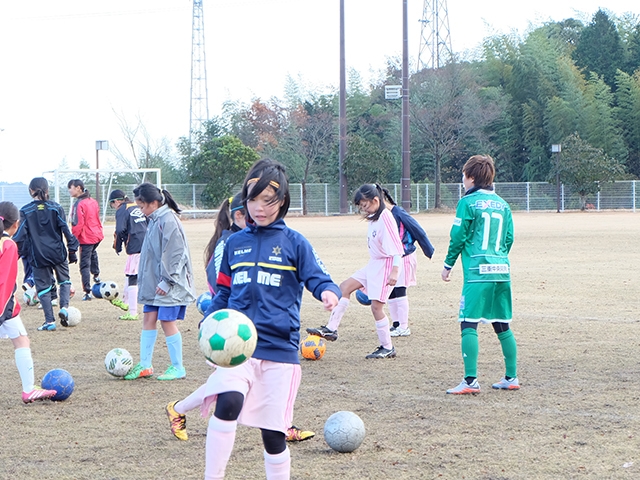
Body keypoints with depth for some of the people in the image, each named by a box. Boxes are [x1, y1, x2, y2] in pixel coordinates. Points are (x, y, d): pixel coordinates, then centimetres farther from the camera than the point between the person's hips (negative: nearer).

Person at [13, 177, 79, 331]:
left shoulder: (26, 211, -5)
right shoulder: (56, 208, -2)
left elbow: (20, 235, -6)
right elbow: (66, 229, -2)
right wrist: (72, 250, 7)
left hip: (38, 255, -1)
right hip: (58, 253, 1)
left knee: (43, 286, 8)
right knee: (64, 280, 21)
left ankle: (49, 321, 5)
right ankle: (64, 307, -3)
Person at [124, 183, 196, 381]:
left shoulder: (168, 220, -17)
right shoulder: (154, 220, 12)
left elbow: (175, 253, -19)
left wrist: (167, 281, -18)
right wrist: (146, 281, 18)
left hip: (169, 285, -9)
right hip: (154, 282, 9)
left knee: (167, 321, -5)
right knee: (148, 319, 8)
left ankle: (177, 368, 4)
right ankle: (144, 365, 13)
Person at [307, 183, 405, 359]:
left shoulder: (385, 217, -19)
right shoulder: (374, 218, 10)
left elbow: (396, 247, -22)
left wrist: (395, 271, -25)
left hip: (386, 266, -10)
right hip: (373, 265, 10)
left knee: (376, 306, -8)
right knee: (345, 287, 5)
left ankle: (387, 348, 4)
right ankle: (331, 329, 5)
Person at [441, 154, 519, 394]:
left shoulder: (468, 202, -4)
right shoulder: (502, 204, 13)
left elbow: (458, 237, -4)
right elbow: (509, 238, 14)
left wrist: (448, 265, 8)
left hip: (477, 271, -6)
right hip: (502, 271, 6)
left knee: (469, 325, -6)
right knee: (502, 326, 13)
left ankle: (470, 381, -14)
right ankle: (511, 377, 17)